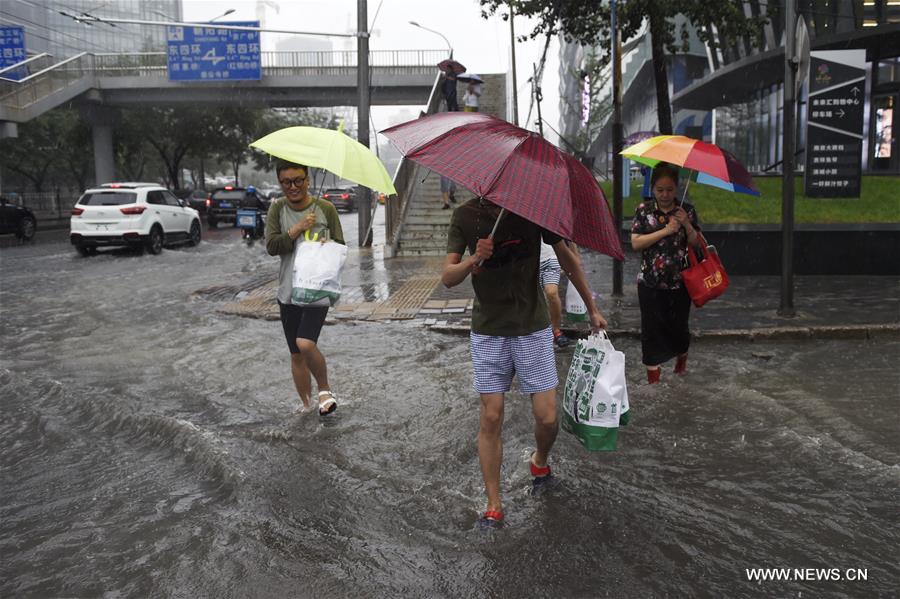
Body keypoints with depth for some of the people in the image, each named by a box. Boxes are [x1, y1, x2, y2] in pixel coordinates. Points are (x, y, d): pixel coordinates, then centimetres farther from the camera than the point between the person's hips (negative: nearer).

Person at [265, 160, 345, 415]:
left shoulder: (325, 208, -3)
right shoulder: (277, 208, 2)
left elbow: (340, 246, 3)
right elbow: (271, 246, -7)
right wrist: (299, 228, -15)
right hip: (289, 290, 4)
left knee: (306, 344, -24)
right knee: (296, 355, 10)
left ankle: (324, 389, 2)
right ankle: (306, 405, 28)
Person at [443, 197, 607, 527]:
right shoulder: (465, 215, -2)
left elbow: (567, 259, 6)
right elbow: (447, 277, -6)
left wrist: (592, 309, 9)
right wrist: (473, 260, -28)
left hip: (533, 328, 0)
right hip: (487, 332, 0)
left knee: (547, 417, -1)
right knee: (491, 418, -1)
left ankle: (540, 460, 34)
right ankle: (493, 504, 14)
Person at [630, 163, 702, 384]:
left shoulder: (687, 210, 2)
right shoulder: (644, 209, -1)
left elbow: (696, 244, 1)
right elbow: (636, 243, -9)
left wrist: (687, 225, -17)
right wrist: (665, 231, -16)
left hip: (679, 282, 1)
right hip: (650, 283, -1)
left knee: (678, 325, 10)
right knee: (652, 328, 1)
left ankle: (682, 358, 43)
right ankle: (653, 375, 13)